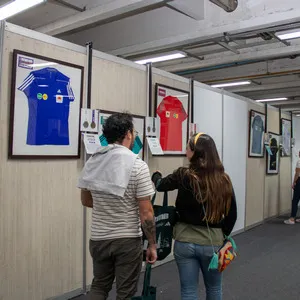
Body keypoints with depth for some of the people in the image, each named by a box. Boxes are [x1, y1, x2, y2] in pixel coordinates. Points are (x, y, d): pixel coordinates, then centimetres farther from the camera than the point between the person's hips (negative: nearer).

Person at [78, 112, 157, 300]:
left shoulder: (93, 162, -1)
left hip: (99, 239, 5)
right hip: (128, 240, -4)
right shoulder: (138, 166, -16)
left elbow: (86, 201, 10)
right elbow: (146, 212, -15)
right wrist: (152, 244, -5)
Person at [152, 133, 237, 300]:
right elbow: (232, 214, -2)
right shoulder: (224, 179, -8)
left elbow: (161, 185, 6)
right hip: (213, 242, 2)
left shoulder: (183, 175, -13)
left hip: (185, 241, -2)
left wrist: (156, 175, 27)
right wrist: (223, 235, 13)